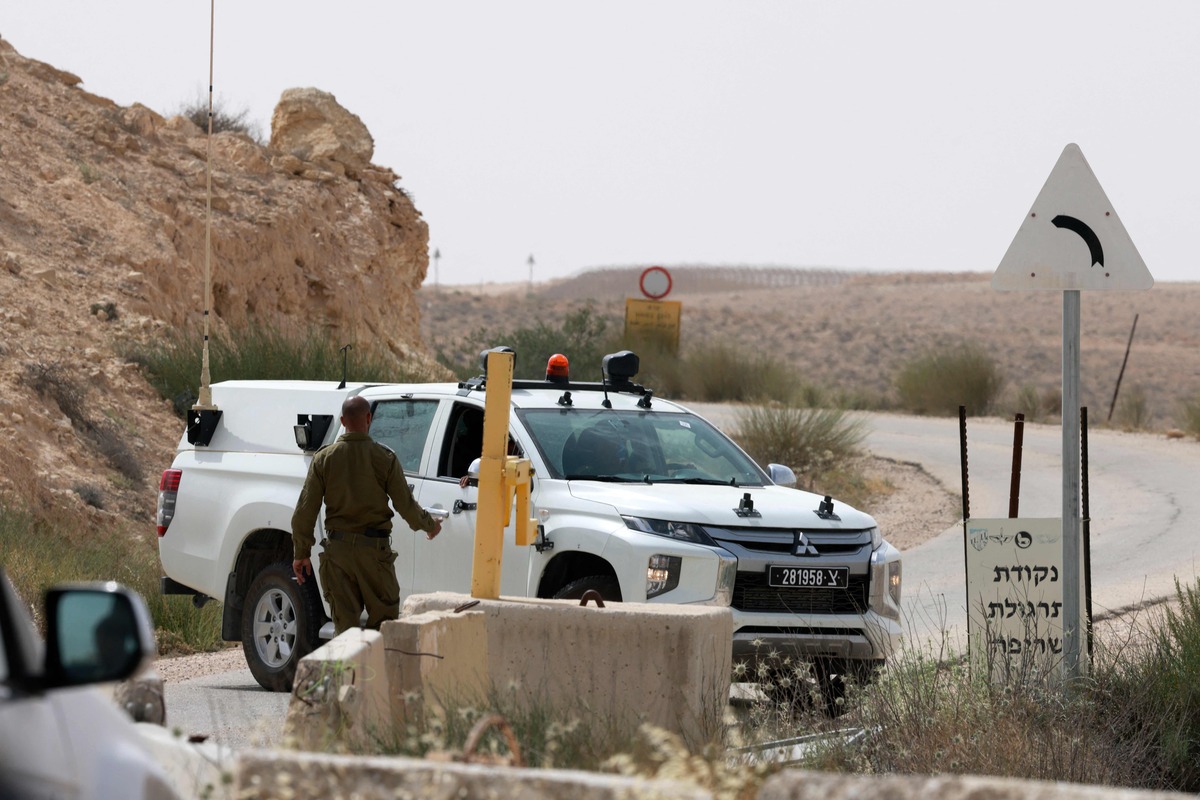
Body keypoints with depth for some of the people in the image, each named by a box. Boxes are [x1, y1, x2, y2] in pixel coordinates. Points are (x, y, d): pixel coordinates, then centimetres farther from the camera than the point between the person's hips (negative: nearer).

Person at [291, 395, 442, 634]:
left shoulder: (324, 458, 0)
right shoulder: (384, 458, -6)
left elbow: (305, 509, 0)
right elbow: (406, 505, -2)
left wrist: (301, 553, 7)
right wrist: (430, 525, 18)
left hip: (337, 549, 2)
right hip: (374, 547, -2)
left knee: (344, 623, 5)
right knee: (383, 618, 4)